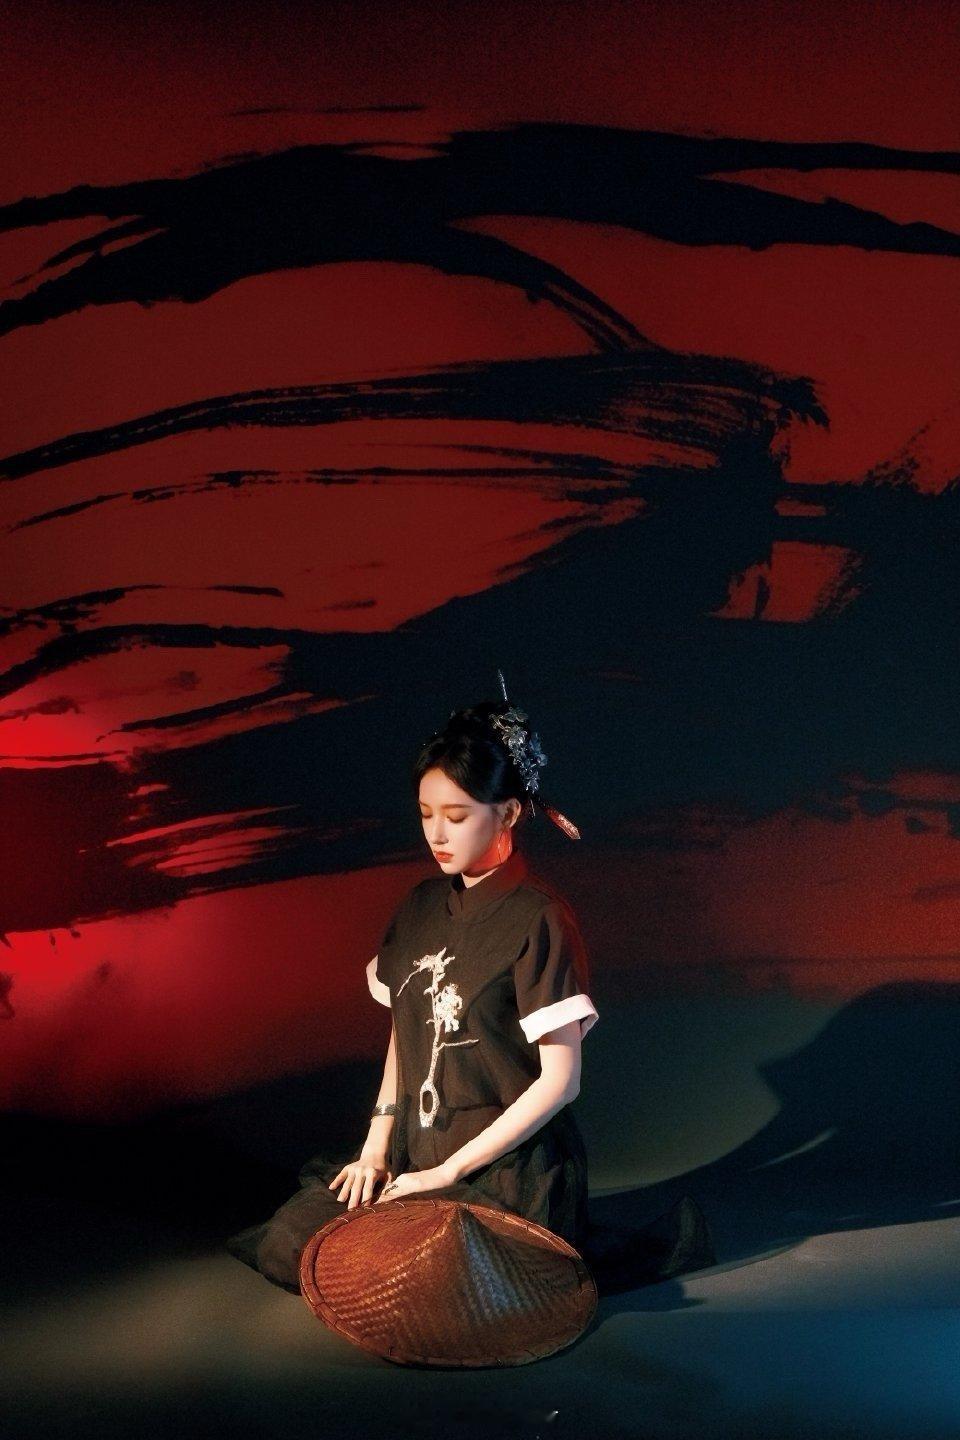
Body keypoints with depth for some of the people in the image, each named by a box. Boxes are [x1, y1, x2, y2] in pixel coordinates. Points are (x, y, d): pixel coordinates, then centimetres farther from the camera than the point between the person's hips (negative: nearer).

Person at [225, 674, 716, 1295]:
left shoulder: (538, 919, -15)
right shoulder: (422, 906, 6)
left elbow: (561, 1079, -17)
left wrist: (449, 1170, -15)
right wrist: (378, 1146, 2)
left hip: (509, 1168, -7)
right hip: (419, 1153, 7)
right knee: (290, 1241, -3)